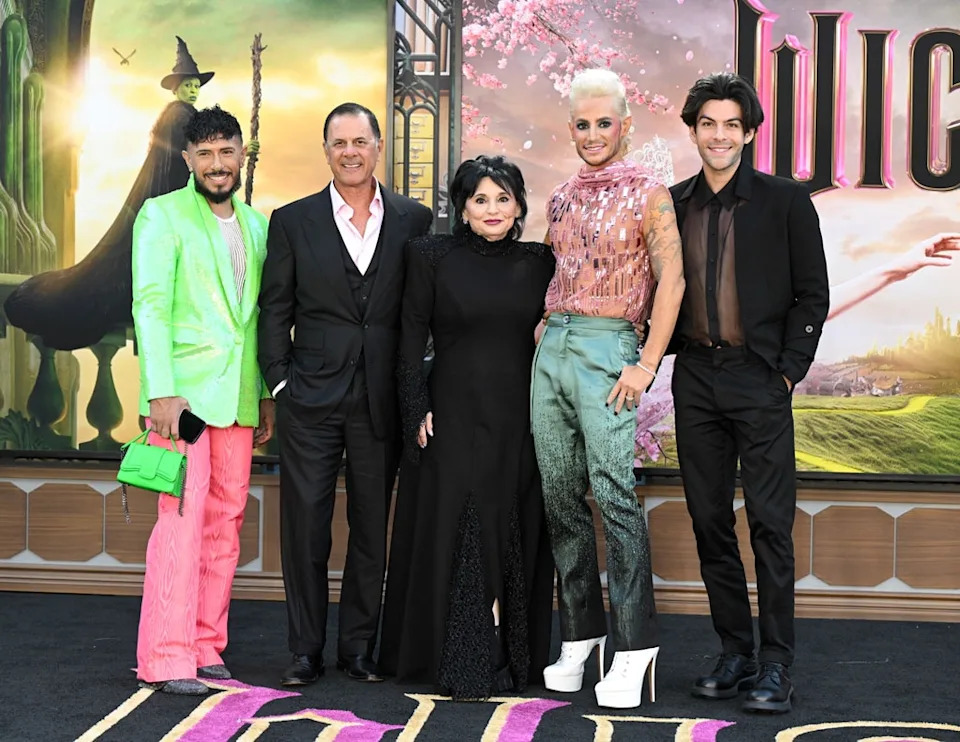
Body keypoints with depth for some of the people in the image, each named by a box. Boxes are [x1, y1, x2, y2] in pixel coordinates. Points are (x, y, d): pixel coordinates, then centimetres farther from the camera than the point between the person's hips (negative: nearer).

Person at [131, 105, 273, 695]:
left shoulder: (257, 225, 16)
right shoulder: (162, 215, -1)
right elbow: (150, 306, -9)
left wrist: (268, 394, 14)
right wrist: (161, 391, -18)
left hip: (239, 396, 6)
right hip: (184, 390, -6)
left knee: (225, 523, 6)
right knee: (182, 520, -11)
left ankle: (205, 645, 14)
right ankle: (166, 658, -8)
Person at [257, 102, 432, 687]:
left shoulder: (414, 221, 5)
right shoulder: (293, 221, 4)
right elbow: (275, 311, 5)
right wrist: (280, 382, -2)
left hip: (382, 400, 1)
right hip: (311, 399, -1)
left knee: (372, 526, 7)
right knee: (305, 525, 1)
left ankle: (359, 646, 18)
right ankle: (306, 650, 11)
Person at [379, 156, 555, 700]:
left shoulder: (539, 262, 8)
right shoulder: (433, 257, 2)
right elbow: (412, 340, 2)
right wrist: (418, 413, -6)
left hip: (521, 422, 2)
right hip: (456, 419, -2)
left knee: (519, 536, 5)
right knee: (456, 535, -3)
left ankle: (517, 656, 15)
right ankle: (463, 661, 4)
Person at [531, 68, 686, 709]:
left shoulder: (647, 194, -1)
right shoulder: (561, 200, 17)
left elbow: (671, 279, -8)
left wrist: (647, 363, -14)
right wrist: (543, 334, 13)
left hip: (607, 347, -6)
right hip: (551, 347, 7)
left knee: (614, 494, -13)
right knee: (561, 497, 6)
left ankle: (634, 644, -10)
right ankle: (580, 632, 14)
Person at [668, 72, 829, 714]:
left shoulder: (786, 202, 0)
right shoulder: (673, 205, 10)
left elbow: (812, 294, 0)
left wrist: (789, 370, -6)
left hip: (760, 379, -4)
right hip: (696, 380, 4)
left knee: (771, 522, -5)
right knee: (710, 522, 7)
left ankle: (776, 666, 0)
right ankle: (735, 654, 16)